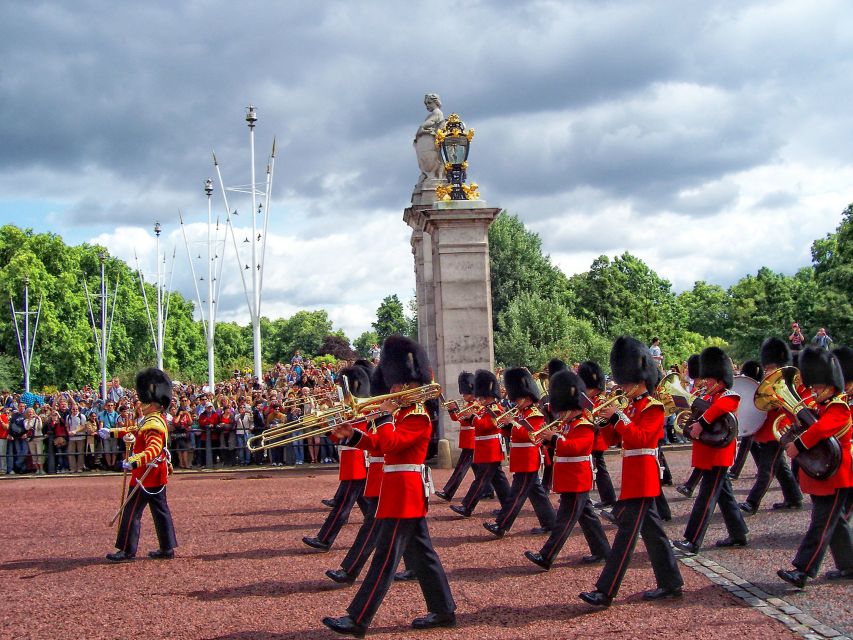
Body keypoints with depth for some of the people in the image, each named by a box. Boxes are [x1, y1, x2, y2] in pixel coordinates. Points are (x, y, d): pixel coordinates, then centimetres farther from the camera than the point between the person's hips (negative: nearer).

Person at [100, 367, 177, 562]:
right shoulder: (157, 420, 12)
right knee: (160, 511, 12)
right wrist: (111, 432, 30)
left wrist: (135, 461, -51)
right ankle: (167, 548, 16)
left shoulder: (153, 424, -21)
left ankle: (127, 550, 3)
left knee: (131, 511, -2)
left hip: (146, 476, -10)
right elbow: (135, 431, 26)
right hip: (157, 475, 10)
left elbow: (154, 449, -37)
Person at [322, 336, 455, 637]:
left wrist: (386, 415, -15)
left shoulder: (418, 417, -15)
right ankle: (443, 610, 20)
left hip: (403, 494, -10)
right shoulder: (405, 413, 16)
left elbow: (390, 443, -26)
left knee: (385, 558, -8)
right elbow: (380, 444, 18)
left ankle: (357, 620, -7)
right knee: (420, 553, 14)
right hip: (408, 495, 10)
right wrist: (352, 435, 5)